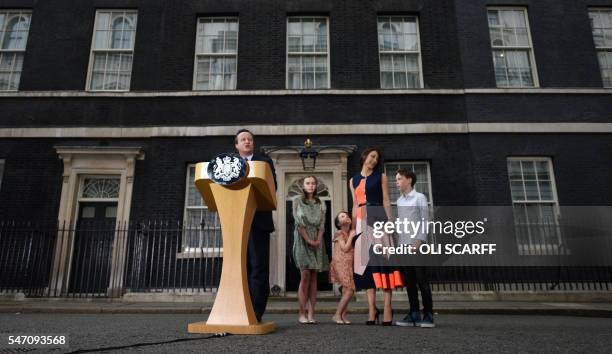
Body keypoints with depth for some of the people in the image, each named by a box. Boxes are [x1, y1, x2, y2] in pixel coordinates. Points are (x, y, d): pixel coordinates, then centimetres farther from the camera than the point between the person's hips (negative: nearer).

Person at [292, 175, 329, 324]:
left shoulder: (321, 204, 13)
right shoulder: (297, 200, 4)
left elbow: (322, 225, 6)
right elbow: (299, 222, -5)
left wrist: (318, 240, -10)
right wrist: (308, 240, -13)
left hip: (317, 241, 3)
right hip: (302, 240, -3)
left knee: (313, 278, 2)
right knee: (305, 276, -10)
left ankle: (311, 314, 4)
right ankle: (302, 314, -4)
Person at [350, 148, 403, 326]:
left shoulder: (381, 177, 8)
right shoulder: (353, 180, 17)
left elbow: (386, 202, 1)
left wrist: (390, 223, -9)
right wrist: (353, 227, 12)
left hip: (378, 218, -3)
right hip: (362, 221, 4)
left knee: (381, 258, -10)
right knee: (365, 261, -1)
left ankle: (387, 308, -9)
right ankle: (372, 308, 2)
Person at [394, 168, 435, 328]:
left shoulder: (420, 197, 1)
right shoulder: (399, 200, 18)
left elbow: (425, 220, -5)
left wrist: (420, 240, -15)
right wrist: (398, 243, 11)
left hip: (417, 243, -6)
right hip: (404, 244, 6)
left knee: (421, 279, -6)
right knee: (409, 281, 5)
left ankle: (428, 315, 0)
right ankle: (414, 314, 9)